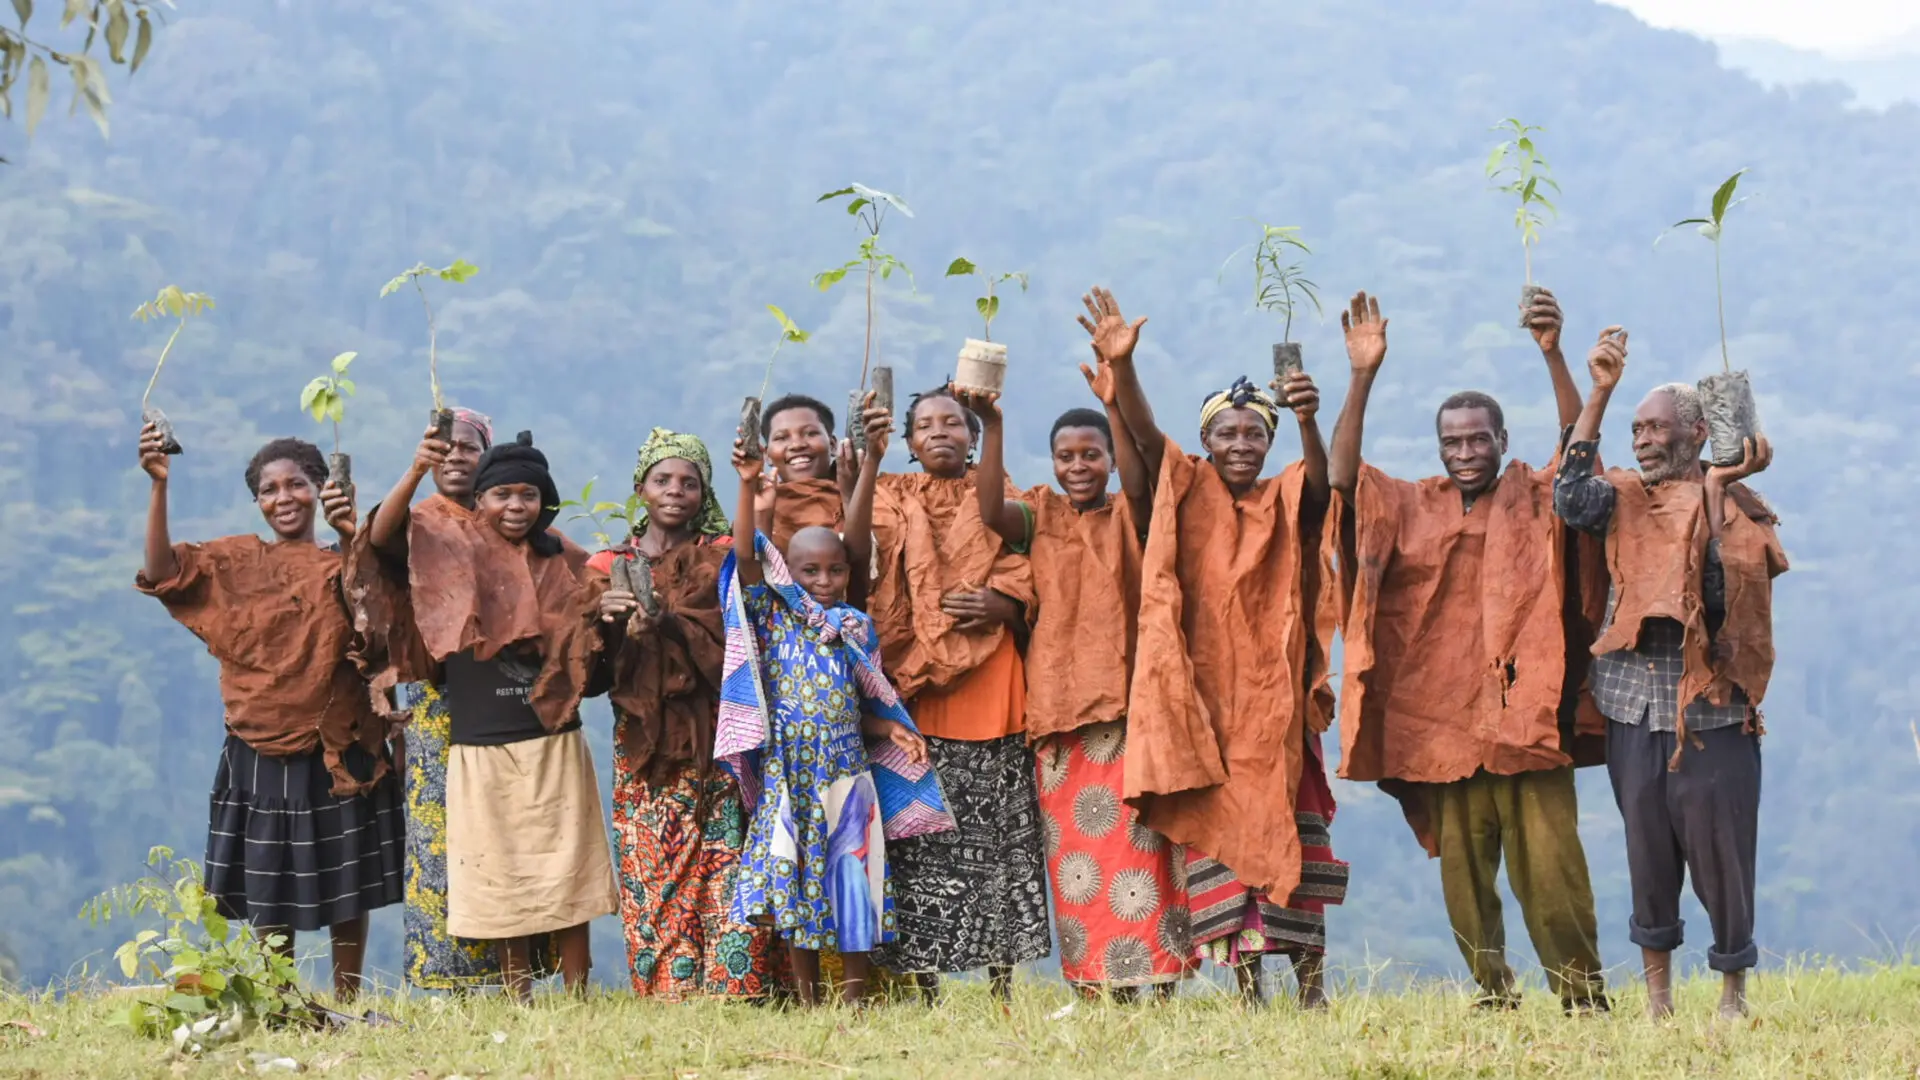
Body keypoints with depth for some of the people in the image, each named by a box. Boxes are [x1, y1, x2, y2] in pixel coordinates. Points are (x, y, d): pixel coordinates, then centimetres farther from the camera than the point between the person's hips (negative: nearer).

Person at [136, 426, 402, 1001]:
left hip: (338, 753, 0)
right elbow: (162, 570, -11)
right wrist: (159, 484, -20)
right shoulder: (235, 561, 5)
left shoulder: (344, 565, 4)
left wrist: (353, 533, -30)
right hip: (260, 754, 0)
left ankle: (346, 1003, 17)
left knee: (347, 889, 6)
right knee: (269, 893, 5)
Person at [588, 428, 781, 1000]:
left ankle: (734, 991, -10)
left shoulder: (723, 556, 9)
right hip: (642, 742, 2)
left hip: (714, 741, -2)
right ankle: (664, 995, -1)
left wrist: (670, 623, -21)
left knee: (726, 867, -12)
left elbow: (733, 633, -5)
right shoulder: (610, 566, 13)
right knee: (650, 875, -4)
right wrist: (603, 619, -16)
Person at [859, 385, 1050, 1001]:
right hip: (914, 686, 0)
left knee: (997, 832, -3)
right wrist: (870, 459, -18)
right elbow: (858, 550, -10)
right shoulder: (893, 496, 11)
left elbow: (1024, 595, 10)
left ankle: (1002, 986, 1)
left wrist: (998, 608, -12)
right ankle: (925, 990, 0)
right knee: (919, 835, -4)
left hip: (989, 690, 0)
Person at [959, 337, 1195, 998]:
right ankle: (1098, 985, 1)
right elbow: (991, 510, -10)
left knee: (1141, 838, -8)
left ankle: (1161, 978, -7)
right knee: (1074, 846, -1)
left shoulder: (1130, 516, 8)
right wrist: (990, 425, -22)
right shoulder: (1040, 515, 10)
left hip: (1127, 701, -2)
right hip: (1059, 706, 2)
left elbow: (1138, 480, -14)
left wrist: (1115, 406, -29)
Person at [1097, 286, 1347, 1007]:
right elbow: (1145, 435, -9)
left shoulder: (1286, 501, 5)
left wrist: (1309, 422, -38)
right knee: (1217, 827, -4)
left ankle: (1311, 975, 2)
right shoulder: (1188, 492, 6)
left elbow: (1320, 481, -17)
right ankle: (1244, 979, -4)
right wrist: (1121, 365, -27)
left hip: (1275, 696, 0)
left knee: (1289, 825, -1)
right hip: (1204, 699, 0)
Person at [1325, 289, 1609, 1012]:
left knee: (1550, 866, -7)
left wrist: (1552, 355, -23)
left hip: (1525, 715, -3)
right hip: (1441, 721, 3)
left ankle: (1584, 999, 0)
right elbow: (1341, 476, -2)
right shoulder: (1410, 507, 11)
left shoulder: (1535, 501, 6)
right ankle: (1492, 999, 14)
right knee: (1464, 876, 6)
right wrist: (1362, 377, -13)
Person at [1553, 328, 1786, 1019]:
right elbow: (1570, 500, -12)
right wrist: (1598, 395, -13)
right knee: (1647, 845, 4)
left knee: (1719, 846, -2)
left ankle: (1733, 988, 12)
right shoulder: (1626, 498, 10)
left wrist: (1717, 491, -12)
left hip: (1712, 705, -2)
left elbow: (1727, 591, -12)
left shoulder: (1739, 508, 4)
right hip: (1634, 702, 2)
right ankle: (1657, 999, 13)